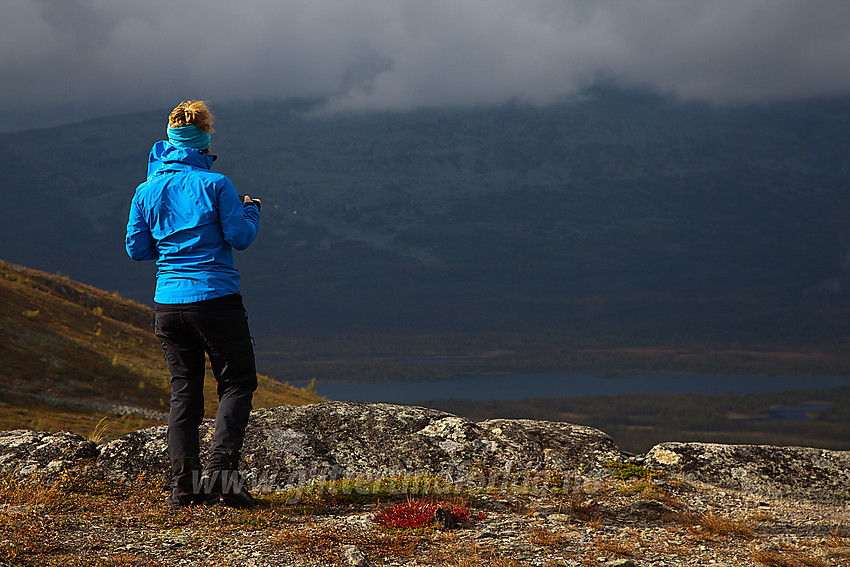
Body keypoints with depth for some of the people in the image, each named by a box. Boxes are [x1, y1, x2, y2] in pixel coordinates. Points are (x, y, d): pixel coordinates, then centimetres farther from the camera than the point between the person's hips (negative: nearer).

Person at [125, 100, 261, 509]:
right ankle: (221, 465, -12)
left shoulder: (146, 191, 5)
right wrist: (250, 211, 13)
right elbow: (240, 238, -6)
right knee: (237, 383, 7)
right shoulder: (215, 184, -7)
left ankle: (184, 485, 6)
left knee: (183, 390, 12)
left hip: (168, 303, 4)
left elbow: (137, 249, 8)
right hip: (217, 299, -4)